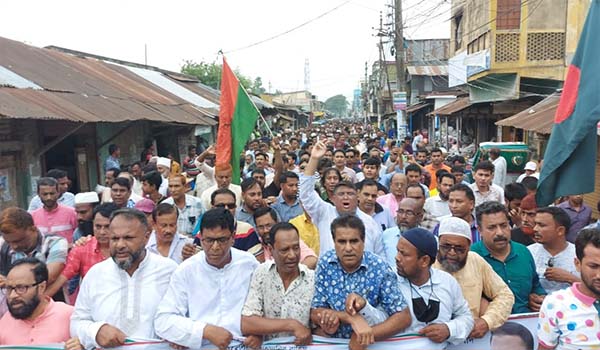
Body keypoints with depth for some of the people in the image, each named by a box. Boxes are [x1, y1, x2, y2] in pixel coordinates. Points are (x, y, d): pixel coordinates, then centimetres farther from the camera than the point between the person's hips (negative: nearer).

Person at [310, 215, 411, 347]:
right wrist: (351, 317, -20)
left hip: (368, 343, 0)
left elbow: (404, 316, -9)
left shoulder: (380, 268, -10)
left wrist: (368, 333, -22)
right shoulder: (325, 263, -5)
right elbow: (315, 313, -5)